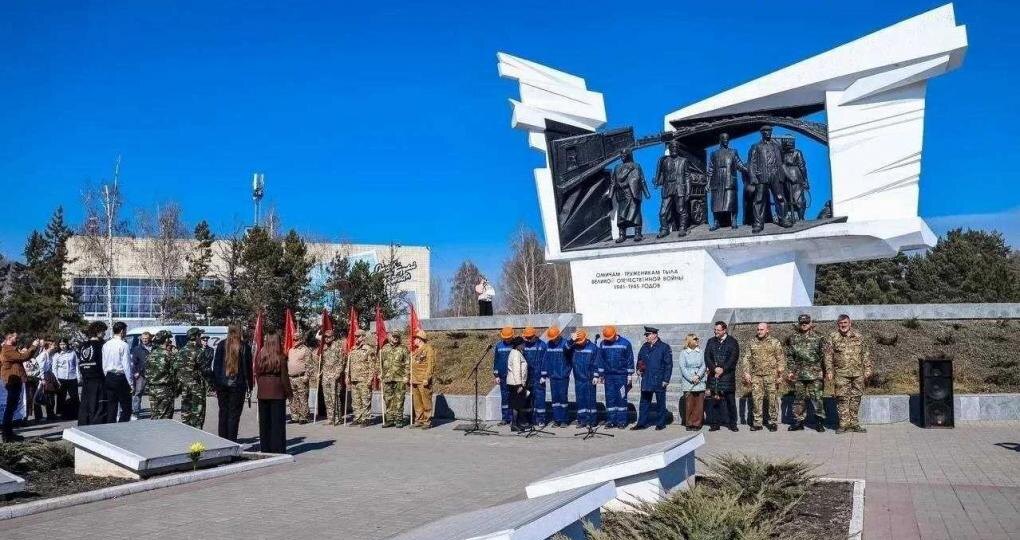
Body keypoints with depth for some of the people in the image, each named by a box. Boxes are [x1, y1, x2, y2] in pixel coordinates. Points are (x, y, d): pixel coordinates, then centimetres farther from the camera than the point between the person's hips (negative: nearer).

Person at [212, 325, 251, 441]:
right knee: (234, 413, 2)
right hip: (238, 385, -2)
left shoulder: (221, 345, 0)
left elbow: (216, 364, 1)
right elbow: (249, 367, -1)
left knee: (223, 412, 12)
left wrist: (215, 383, 4)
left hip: (222, 384, 2)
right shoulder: (245, 347, -3)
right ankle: (231, 441, 0)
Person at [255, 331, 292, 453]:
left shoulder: (260, 356, 0)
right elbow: (284, 376, -8)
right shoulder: (281, 357, -10)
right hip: (277, 392, -4)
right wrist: (289, 392, 1)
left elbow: (256, 374, 5)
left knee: (264, 421, 11)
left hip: (263, 393, 4)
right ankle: (277, 449, 4)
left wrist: (260, 388, 15)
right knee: (277, 421, 3)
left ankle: (265, 448, 17)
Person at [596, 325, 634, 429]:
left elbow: (630, 359, -2)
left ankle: (621, 421, 6)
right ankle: (610, 420, 10)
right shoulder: (603, 344, 4)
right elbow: (601, 360, 10)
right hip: (608, 376, 3)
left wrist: (630, 375, -3)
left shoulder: (625, 343, -5)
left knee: (621, 398, 0)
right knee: (610, 398, 4)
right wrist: (600, 375, 9)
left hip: (621, 375, -3)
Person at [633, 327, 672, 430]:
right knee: (644, 402, 8)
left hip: (659, 381, -5)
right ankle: (642, 423, 15)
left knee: (660, 403, 6)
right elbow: (639, 359, 24)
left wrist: (666, 380, -12)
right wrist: (639, 369, 5)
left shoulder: (664, 347, -6)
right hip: (646, 380, 5)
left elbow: (668, 365, -7)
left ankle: (660, 424, 15)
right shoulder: (644, 347, 10)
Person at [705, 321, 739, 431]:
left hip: (728, 375, -2)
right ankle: (714, 423, 5)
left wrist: (723, 369, -12)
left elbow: (734, 358, -4)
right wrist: (714, 368, -9)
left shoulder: (732, 342, 4)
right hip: (713, 375, 2)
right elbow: (707, 357, 6)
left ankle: (732, 423, 8)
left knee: (730, 400, 0)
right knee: (713, 400, 0)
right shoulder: (711, 342, 13)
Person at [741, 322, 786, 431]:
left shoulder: (775, 342, 3)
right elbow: (746, 358, 10)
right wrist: (746, 372, 1)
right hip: (756, 375, 3)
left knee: (772, 399, -1)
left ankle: (773, 422, 9)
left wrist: (780, 374, -5)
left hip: (771, 375, -2)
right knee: (756, 398, 1)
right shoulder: (752, 343, 11)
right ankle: (757, 422, 7)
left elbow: (781, 359, 1)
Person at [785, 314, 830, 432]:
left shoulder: (818, 337, 4)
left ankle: (819, 422, 5)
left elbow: (824, 355, 2)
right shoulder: (792, 338, 10)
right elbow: (789, 356, 12)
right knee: (799, 399, 7)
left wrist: (828, 369, -5)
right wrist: (790, 371, 7)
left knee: (816, 398, -5)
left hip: (815, 374, -3)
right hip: (798, 374, 3)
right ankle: (798, 421, 15)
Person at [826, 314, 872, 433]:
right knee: (842, 398, -4)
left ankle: (853, 423, 15)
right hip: (841, 373, -2)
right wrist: (829, 371, -4)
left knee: (856, 398, 6)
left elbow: (866, 354, 13)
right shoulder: (833, 337, 3)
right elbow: (828, 355, 2)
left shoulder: (858, 336, 9)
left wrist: (867, 369, 6)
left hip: (858, 373, 2)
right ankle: (844, 424, 1)